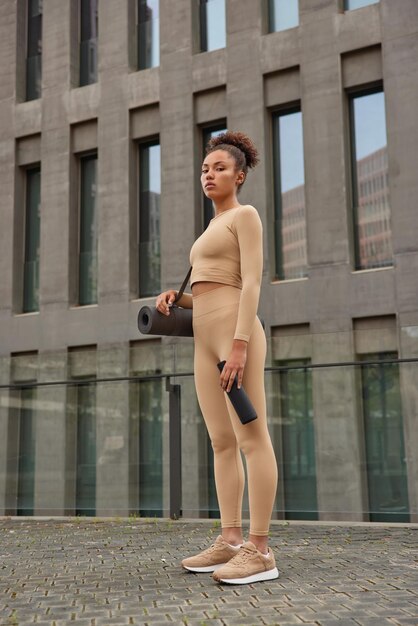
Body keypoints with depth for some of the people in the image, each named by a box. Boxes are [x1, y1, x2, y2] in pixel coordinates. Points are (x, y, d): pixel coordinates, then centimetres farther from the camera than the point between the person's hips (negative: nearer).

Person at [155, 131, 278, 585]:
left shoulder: (245, 215, 1)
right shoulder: (213, 231, 26)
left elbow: (251, 285, -12)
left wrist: (240, 344, -22)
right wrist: (174, 298, 5)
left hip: (235, 331, -9)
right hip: (207, 340, 9)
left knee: (251, 438, -11)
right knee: (222, 442, 5)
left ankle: (259, 551, -11)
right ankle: (231, 542, 8)